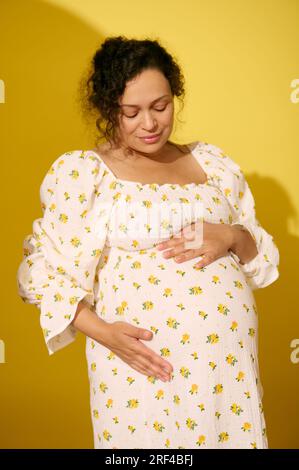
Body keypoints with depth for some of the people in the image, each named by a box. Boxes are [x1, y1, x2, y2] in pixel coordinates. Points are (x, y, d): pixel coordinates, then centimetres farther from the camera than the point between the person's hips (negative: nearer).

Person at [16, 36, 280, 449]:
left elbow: (263, 253, 14)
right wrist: (102, 331, -17)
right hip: (145, 360, -4)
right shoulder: (82, 172, -3)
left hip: (230, 354, 4)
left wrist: (232, 236, -8)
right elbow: (46, 272, -4)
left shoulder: (212, 162, 10)